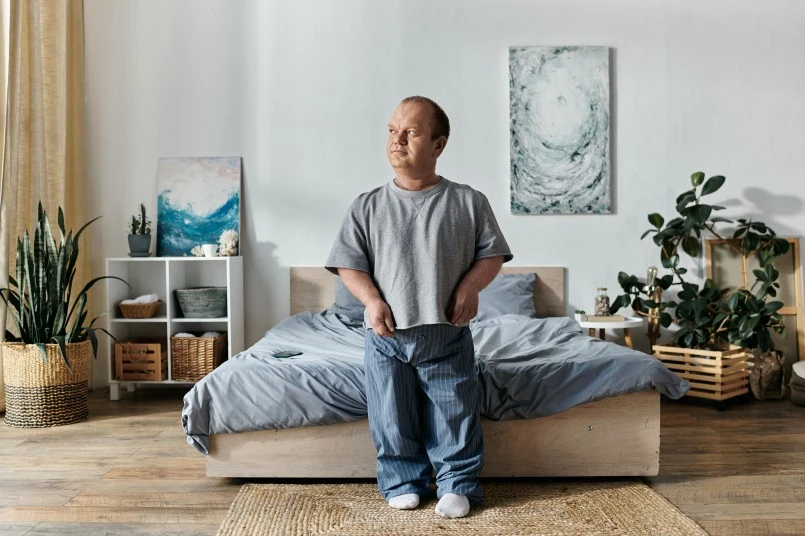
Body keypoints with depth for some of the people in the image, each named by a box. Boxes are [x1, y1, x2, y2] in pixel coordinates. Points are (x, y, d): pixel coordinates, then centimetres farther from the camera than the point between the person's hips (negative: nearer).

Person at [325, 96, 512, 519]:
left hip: (447, 334, -1)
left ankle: (457, 485, 23)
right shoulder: (367, 206, 2)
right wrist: (372, 300, -13)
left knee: (455, 415, 6)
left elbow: (493, 253, 4)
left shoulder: (468, 202, 0)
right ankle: (403, 482, 28)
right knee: (393, 417, 9)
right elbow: (348, 263, 2)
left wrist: (470, 285, -13)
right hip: (386, 335, 1)